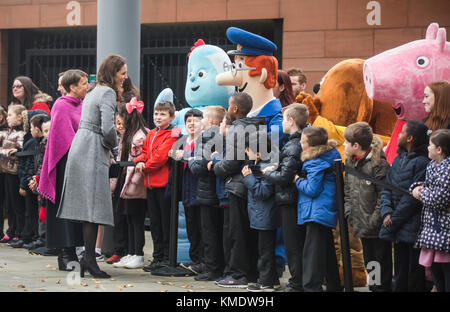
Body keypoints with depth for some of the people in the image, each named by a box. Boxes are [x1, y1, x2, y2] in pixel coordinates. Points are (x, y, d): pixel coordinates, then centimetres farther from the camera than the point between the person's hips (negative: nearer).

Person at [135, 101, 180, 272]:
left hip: (164, 183, -8)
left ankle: (167, 258, 4)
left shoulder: (172, 135, -10)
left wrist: (144, 167, -7)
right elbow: (145, 152, 19)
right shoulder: (151, 134, 15)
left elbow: (161, 157, -17)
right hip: (151, 184, 8)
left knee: (166, 221, -2)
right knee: (155, 221, 12)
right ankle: (157, 257, 19)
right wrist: (139, 161, -3)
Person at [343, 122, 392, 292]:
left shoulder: (378, 163, -16)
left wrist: (374, 220, -18)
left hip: (378, 227, -8)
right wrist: (348, 212, 5)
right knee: (369, 263, 18)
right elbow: (347, 190, 18)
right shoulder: (351, 163, 9)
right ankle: (373, 288, 28)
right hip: (361, 225, 8)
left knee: (382, 265, 0)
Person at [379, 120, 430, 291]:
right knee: (400, 274, 15)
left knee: (415, 279, -2)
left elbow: (413, 197, -15)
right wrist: (386, 212, -4)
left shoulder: (421, 162, -13)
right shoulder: (398, 160, 13)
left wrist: (394, 220, -11)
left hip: (412, 231, -8)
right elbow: (386, 189, 12)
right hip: (398, 231, 8)